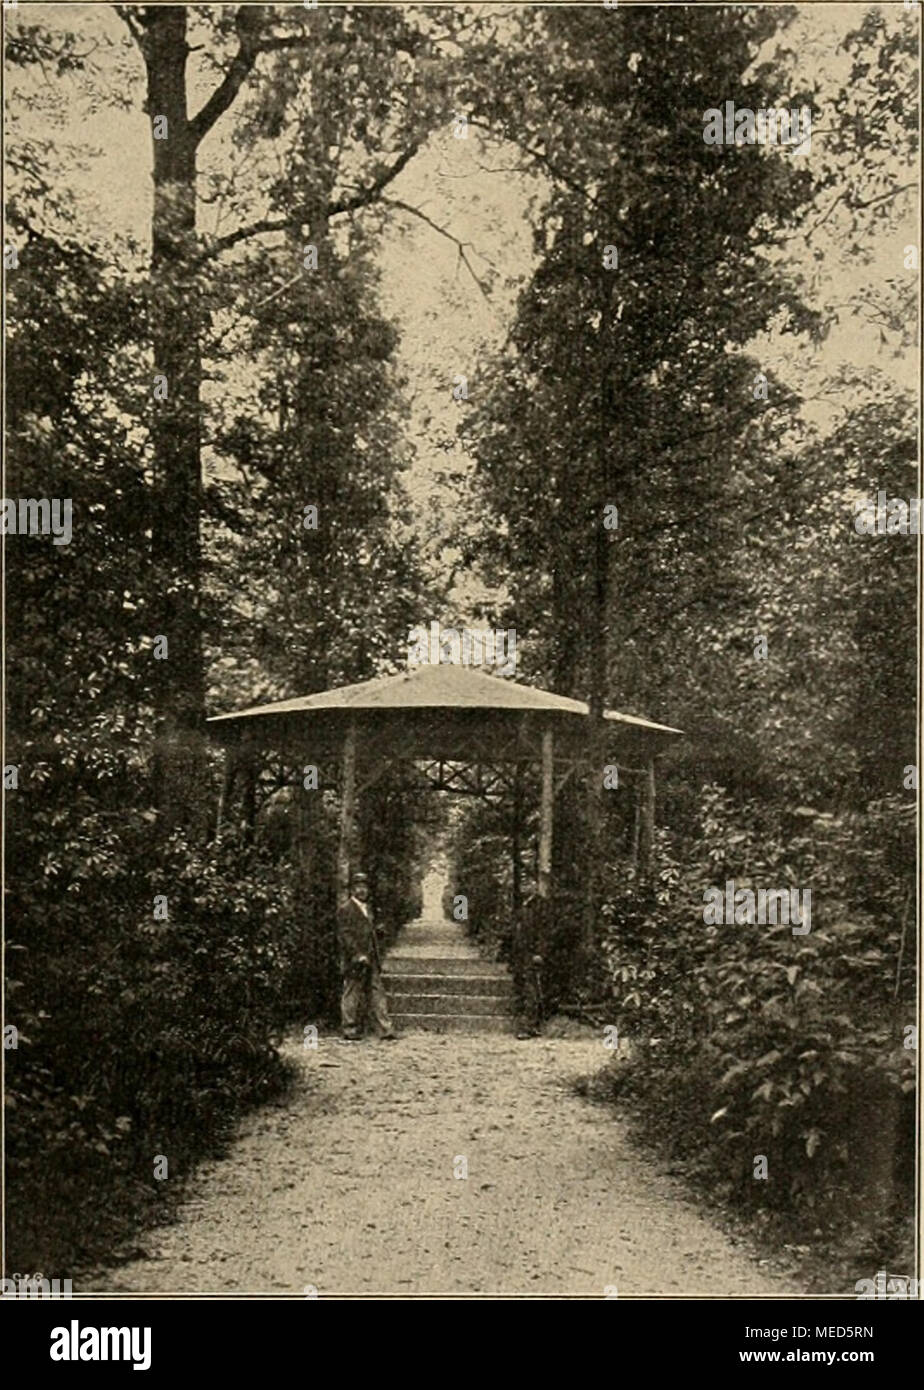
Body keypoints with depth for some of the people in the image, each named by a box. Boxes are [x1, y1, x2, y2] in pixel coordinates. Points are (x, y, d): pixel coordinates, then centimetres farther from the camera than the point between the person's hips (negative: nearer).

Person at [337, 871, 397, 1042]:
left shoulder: (367, 909, 19)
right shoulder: (346, 910, -6)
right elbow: (344, 935, -13)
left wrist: (377, 960, 17)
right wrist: (358, 955, -19)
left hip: (370, 962, 8)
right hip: (354, 962, -8)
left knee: (377, 995, 4)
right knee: (352, 997, -1)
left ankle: (386, 1032, 3)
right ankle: (351, 1032, 6)